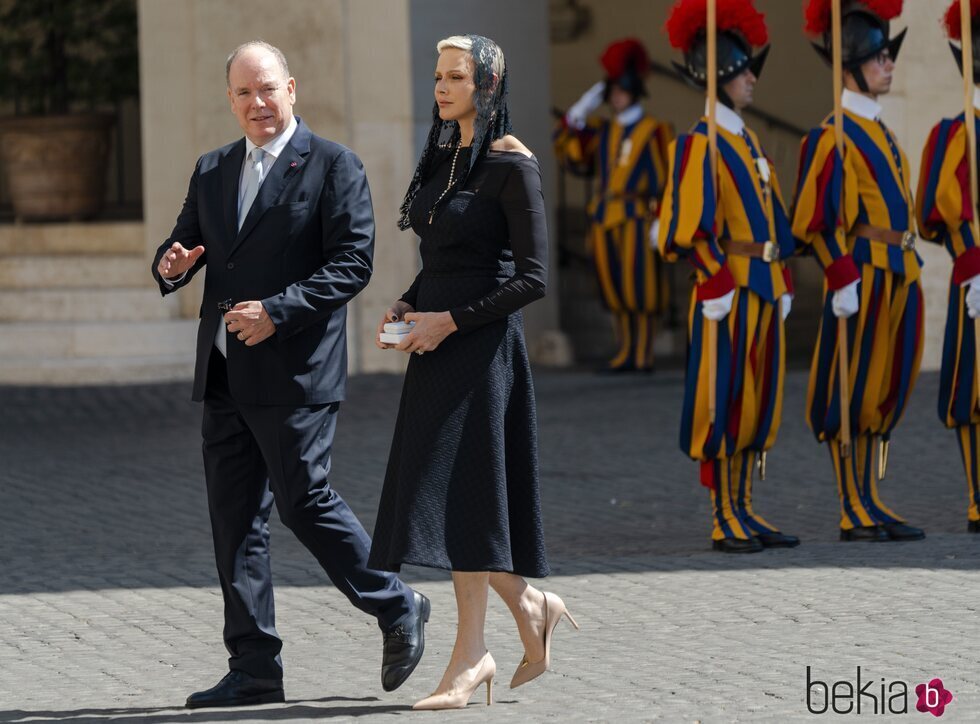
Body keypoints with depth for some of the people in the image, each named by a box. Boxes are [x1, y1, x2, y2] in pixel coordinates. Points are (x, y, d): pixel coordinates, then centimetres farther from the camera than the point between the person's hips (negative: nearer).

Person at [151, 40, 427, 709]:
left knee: (305, 501, -7)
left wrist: (278, 312, -19)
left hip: (293, 375, -7)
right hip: (225, 377, 7)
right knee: (235, 516, 5)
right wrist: (172, 264, -5)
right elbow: (184, 242, 21)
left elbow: (353, 262, -11)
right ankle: (254, 670, 9)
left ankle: (398, 608, 14)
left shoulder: (333, 166, -4)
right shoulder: (212, 171, 16)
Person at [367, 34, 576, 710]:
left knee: (461, 487, -10)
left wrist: (451, 320, -16)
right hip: (436, 345, 8)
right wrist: (405, 307, 4)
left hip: (481, 344, -8)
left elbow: (532, 277, -13)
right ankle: (530, 605, 23)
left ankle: (470, 652, -5)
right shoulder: (442, 159, 13)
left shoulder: (512, 165, -10)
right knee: (449, 494, 7)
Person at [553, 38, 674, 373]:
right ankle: (626, 353, 14)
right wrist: (578, 116, 9)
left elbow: (664, 180, -5)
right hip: (604, 220, 6)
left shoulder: (653, 132, -2)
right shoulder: (602, 131, 15)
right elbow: (572, 158, 16)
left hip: (637, 219, -6)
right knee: (613, 290, 7)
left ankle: (643, 355, -1)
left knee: (640, 289, -4)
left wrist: (659, 219, -12)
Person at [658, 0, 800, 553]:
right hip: (728, 294, -9)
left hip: (764, 292, 9)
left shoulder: (750, 141, 17)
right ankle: (725, 522, -1)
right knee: (724, 403, -4)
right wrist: (718, 286, -19)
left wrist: (783, 283, 17)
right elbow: (693, 227, -16)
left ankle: (745, 511, 16)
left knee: (758, 402, 10)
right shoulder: (699, 144, -10)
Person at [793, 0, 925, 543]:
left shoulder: (878, 131, 16)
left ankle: (870, 505, 15)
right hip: (864, 278, -9)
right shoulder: (834, 136, -11)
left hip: (898, 279, 9)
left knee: (881, 394, 10)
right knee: (851, 395, -3)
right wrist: (844, 280, -20)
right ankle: (855, 514, 0)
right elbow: (816, 219, -16)